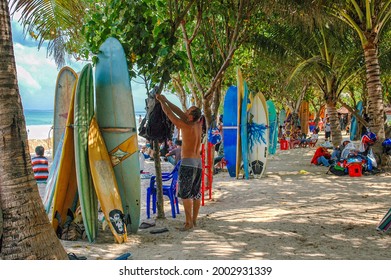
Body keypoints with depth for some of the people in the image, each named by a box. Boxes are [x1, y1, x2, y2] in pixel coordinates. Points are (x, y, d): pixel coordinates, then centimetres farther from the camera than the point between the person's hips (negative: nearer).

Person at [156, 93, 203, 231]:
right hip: (198, 162, 8)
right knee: (196, 193, 11)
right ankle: (194, 220, 17)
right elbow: (180, 113, 14)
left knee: (185, 193, -5)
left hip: (188, 162, -8)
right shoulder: (198, 125, 6)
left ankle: (189, 222, -8)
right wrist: (166, 100, 17)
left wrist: (161, 101, 8)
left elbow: (169, 113, -7)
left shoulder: (186, 126, -15)